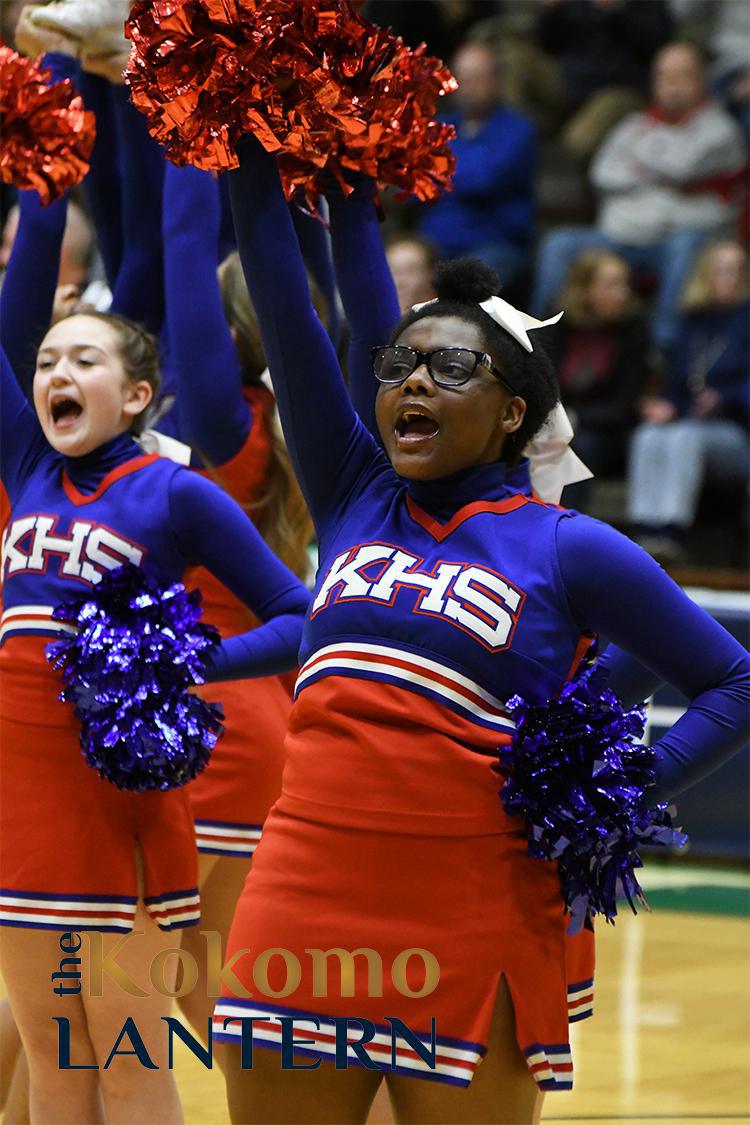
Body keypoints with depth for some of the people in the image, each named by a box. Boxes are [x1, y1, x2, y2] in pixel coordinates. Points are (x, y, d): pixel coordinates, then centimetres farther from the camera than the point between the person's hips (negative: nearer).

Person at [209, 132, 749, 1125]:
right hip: (303, 907, 3)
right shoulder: (355, 501, 11)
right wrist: (252, 151, -1)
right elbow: (283, 307, 5)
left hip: (470, 923, -3)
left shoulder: (567, 549, 2)